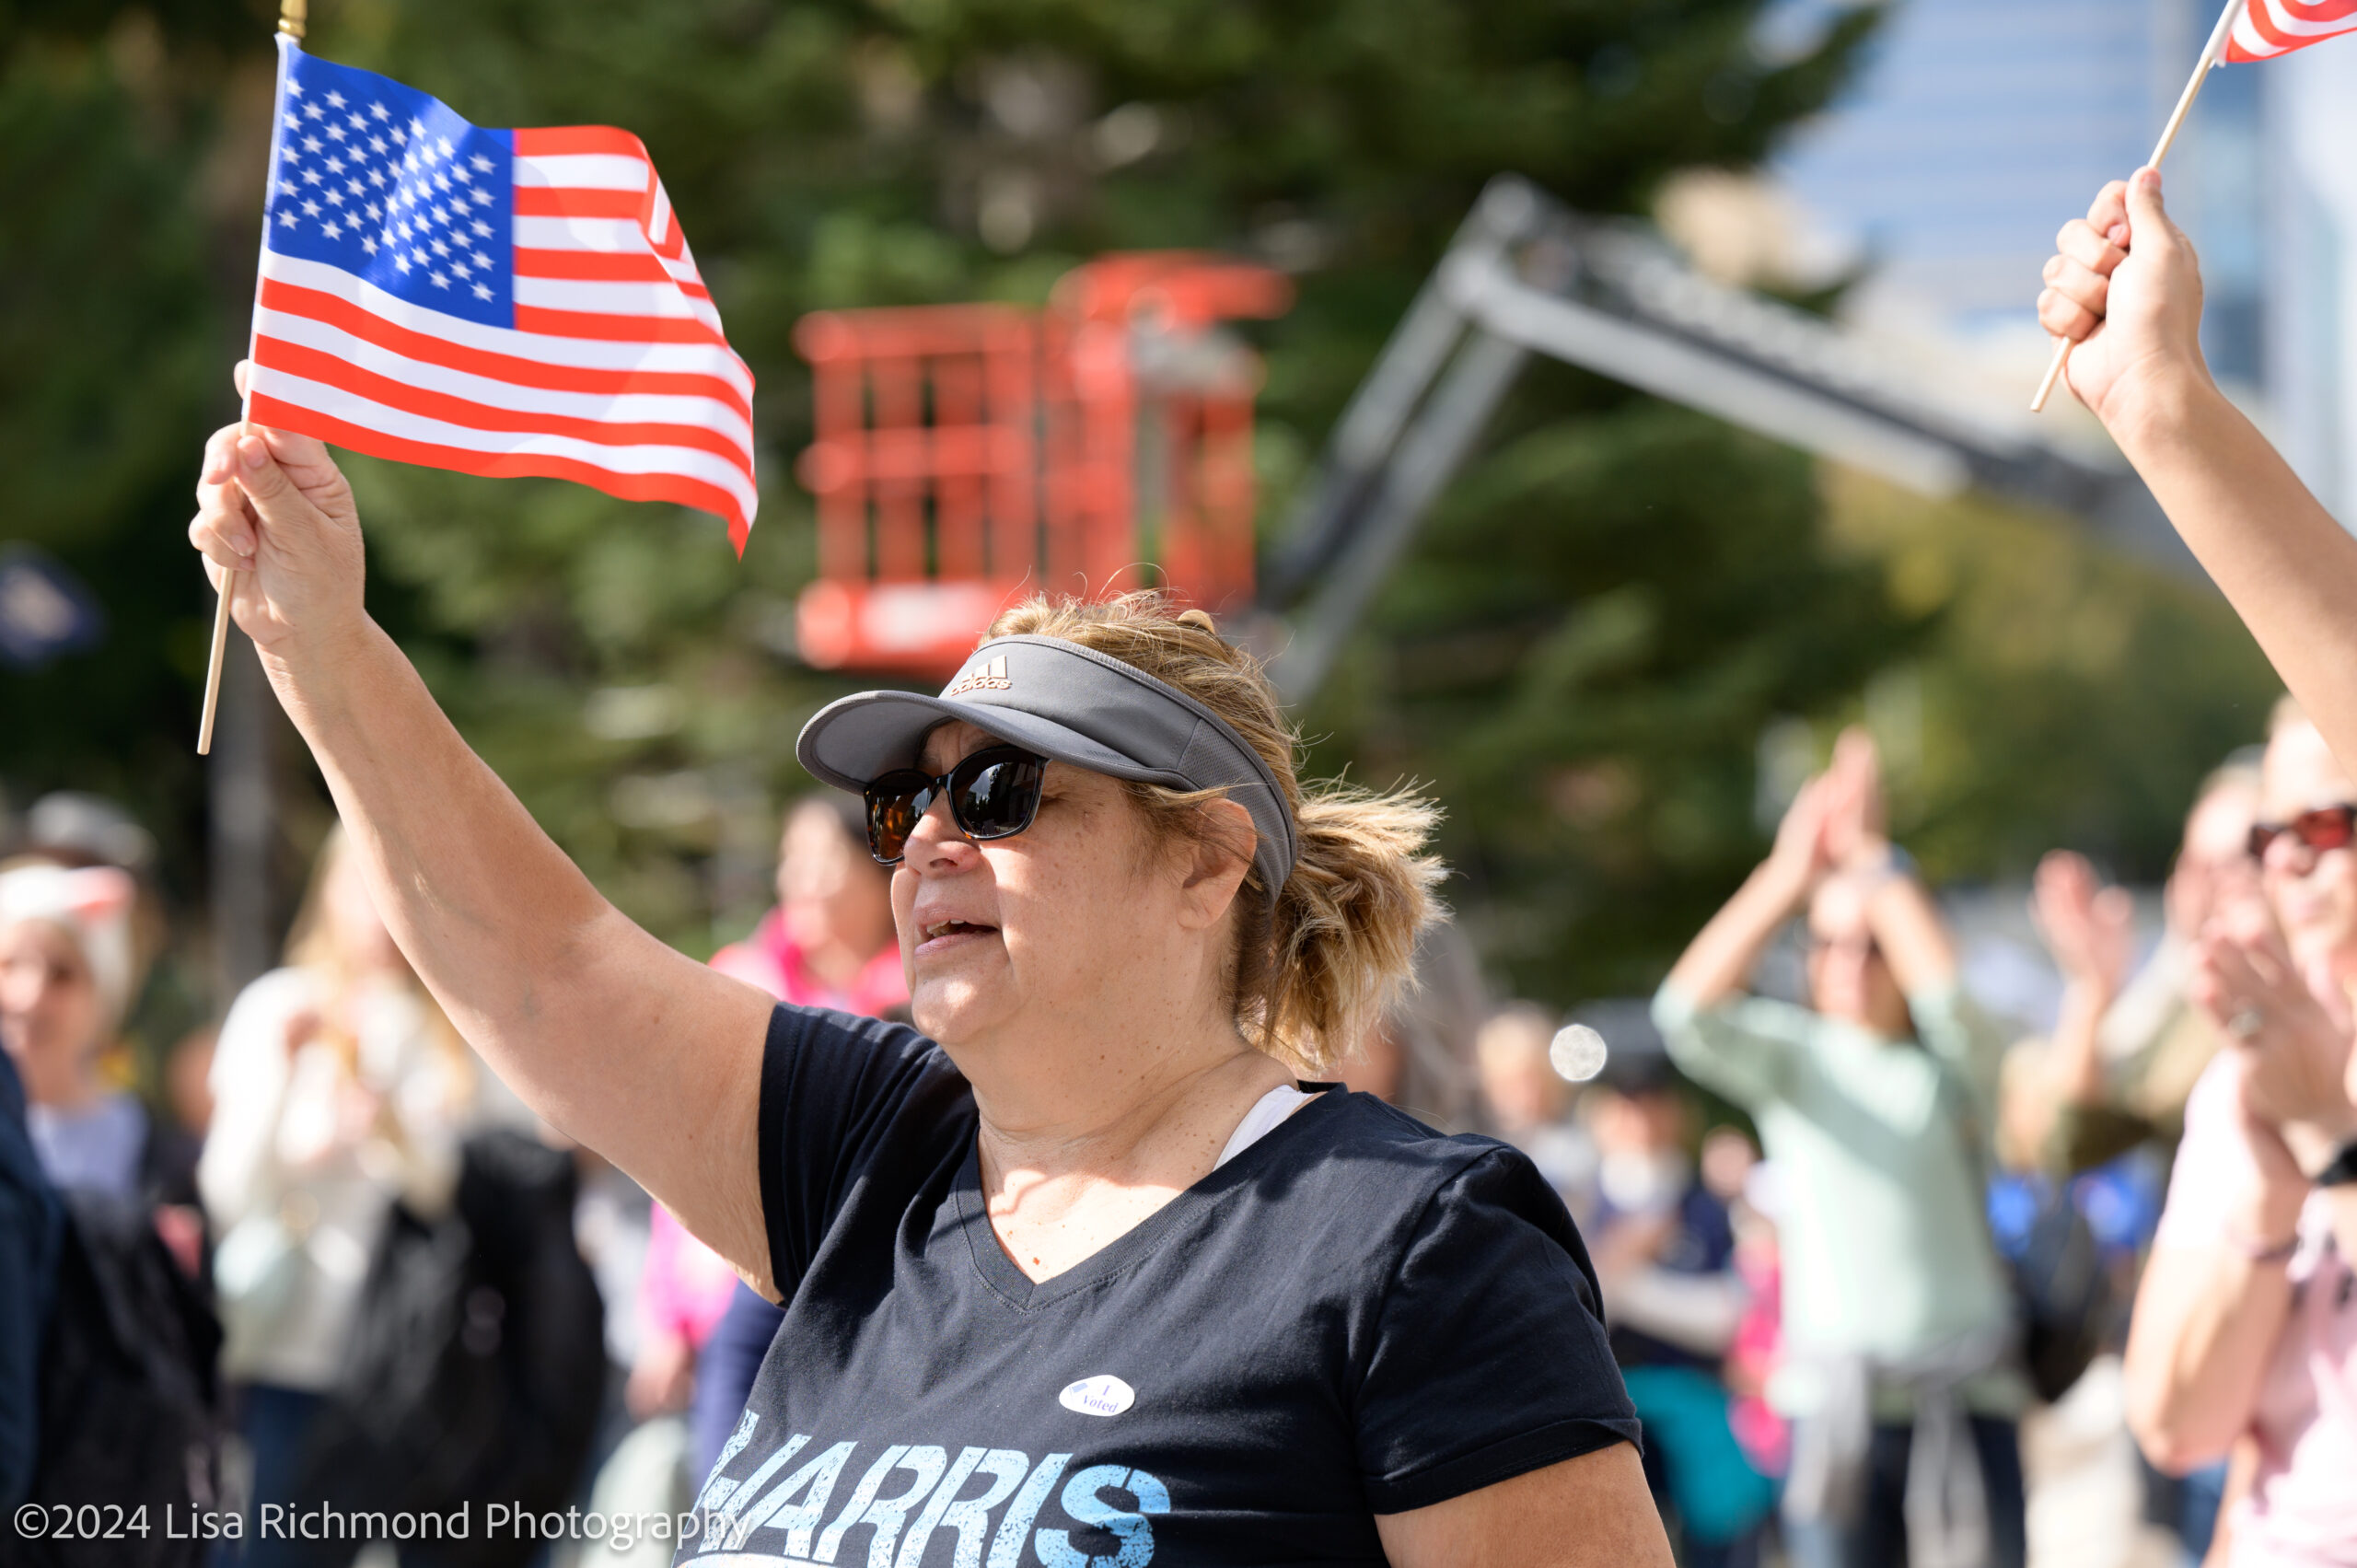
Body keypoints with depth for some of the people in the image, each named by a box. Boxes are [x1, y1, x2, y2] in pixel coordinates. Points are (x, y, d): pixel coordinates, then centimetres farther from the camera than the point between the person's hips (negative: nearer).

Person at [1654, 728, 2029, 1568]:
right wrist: (1787, 876, -15)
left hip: (1963, 1396, -1)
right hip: (1836, 1399, 1)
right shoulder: (1791, 1057, 7)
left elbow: (1949, 994, -20)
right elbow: (1688, 1012, -11)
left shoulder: (1949, 1063, 3)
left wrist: (1876, 865, -13)